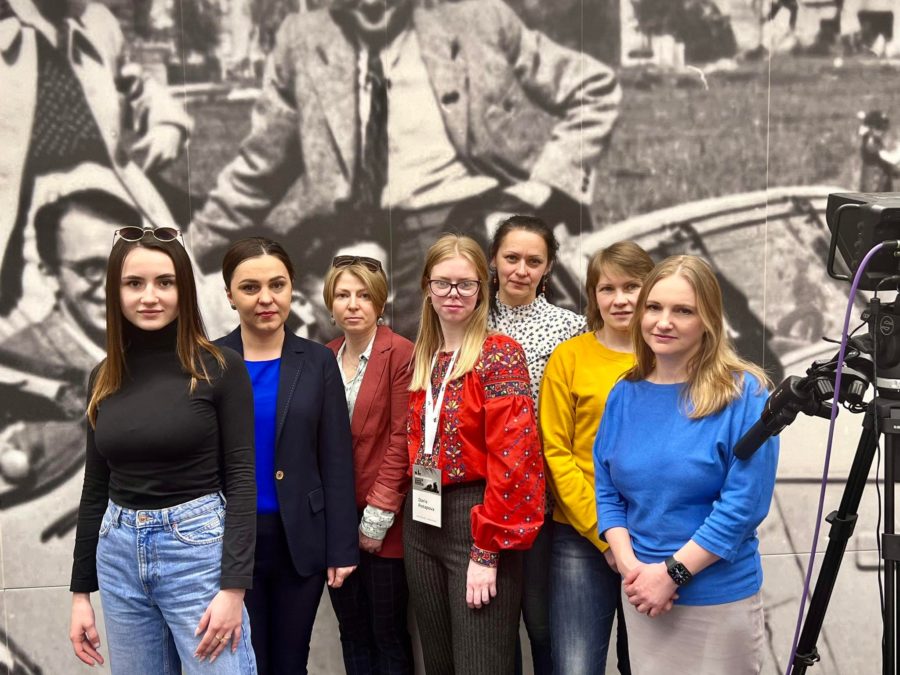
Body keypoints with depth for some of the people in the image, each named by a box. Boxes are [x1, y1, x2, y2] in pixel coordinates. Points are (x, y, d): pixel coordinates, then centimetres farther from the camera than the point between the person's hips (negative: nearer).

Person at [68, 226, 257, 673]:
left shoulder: (219, 368, -7)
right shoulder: (105, 378, 6)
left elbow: (241, 480, -9)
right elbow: (95, 488, 11)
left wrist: (233, 586, -16)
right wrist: (81, 590, 11)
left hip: (199, 549, -4)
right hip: (119, 556, 5)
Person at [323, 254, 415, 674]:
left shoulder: (401, 354, -10)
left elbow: (402, 439, -13)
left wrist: (378, 514, -13)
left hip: (383, 522, -5)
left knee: (388, 634, 5)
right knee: (352, 633, 13)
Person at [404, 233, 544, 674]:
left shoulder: (500, 353, -11)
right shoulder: (420, 358, 10)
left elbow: (512, 455, -17)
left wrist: (488, 549, -18)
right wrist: (414, 512, 8)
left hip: (477, 520, -7)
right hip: (422, 523, 7)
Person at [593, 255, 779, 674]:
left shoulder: (744, 394, -10)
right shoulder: (624, 395, 5)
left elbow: (743, 503, -15)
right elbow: (607, 491, 6)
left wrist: (671, 572, -16)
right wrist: (629, 566, -9)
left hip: (720, 600, -4)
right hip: (642, 596, 4)